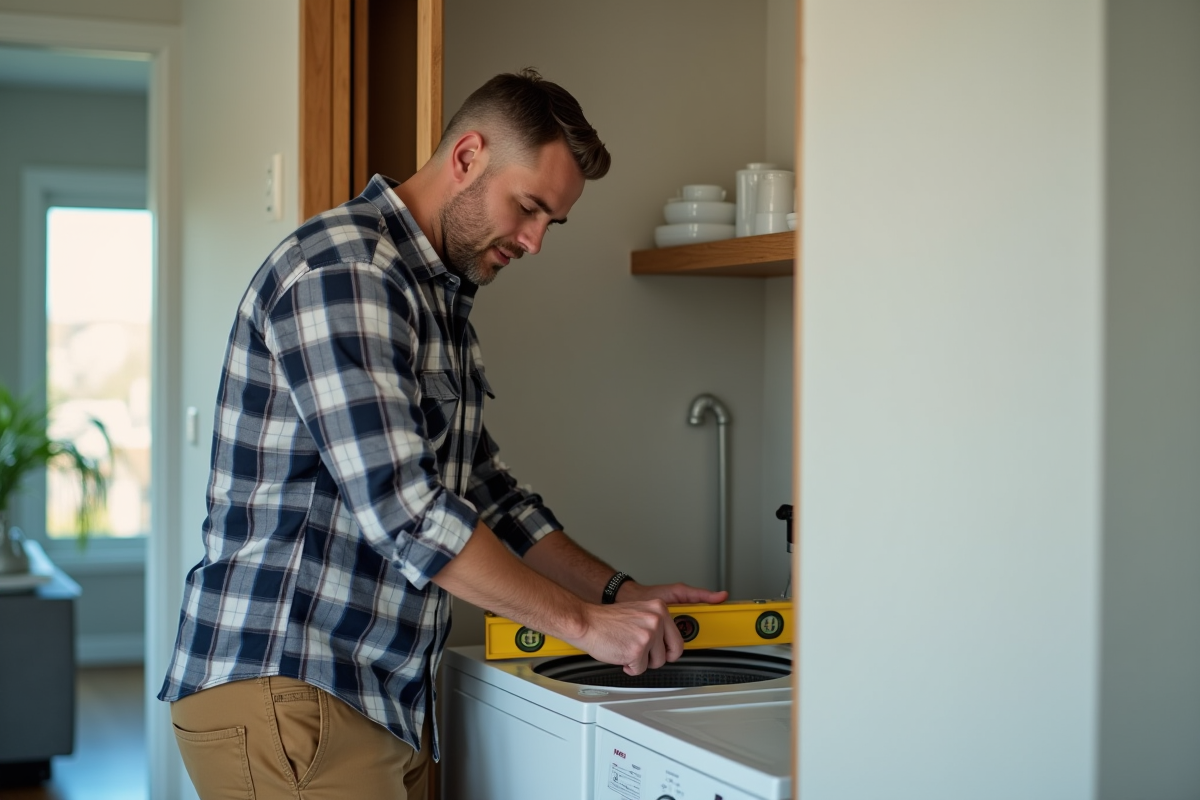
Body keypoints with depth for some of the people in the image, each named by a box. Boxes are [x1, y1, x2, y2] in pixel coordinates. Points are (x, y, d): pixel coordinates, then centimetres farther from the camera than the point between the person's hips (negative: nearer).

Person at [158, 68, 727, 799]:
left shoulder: (444, 300, 16)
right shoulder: (341, 268, -15)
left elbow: (487, 494, 21)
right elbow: (400, 508, -23)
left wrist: (620, 592, 9)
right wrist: (583, 623, -17)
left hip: (386, 705, 9)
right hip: (282, 693, -9)